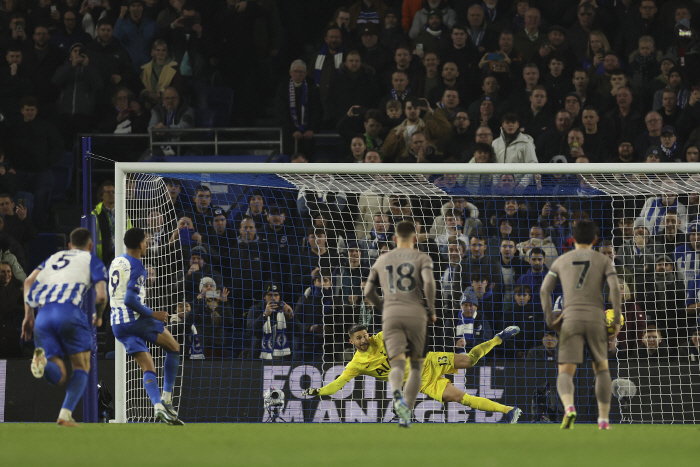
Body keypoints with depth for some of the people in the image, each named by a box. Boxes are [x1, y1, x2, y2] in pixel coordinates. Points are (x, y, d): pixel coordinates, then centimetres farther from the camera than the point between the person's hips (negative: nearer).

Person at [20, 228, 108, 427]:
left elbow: (29, 282, 18)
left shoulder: (54, 257, 31)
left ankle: (41, 360, -31)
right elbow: (101, 295, 4)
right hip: (69, 311, -4)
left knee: (58, 378, 5)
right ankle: (66, 414, -9)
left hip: (43, 314, 4)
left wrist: (28, 315, 18)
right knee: (82, 367, 11)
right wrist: (98, 316, 24)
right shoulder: (91, 260, 17)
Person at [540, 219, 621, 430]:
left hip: (571, 321, 0)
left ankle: (569, 408, -35)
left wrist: (550, 320, 9)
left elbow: (544, 290, 4)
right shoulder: (604, 260, 9)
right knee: (602, 368, 22)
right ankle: (603, 419, 13)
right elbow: (615, 288, -6)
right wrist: (617, 320, 0)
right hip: (596, 321, 0)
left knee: (565, 374, -3)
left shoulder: (561, 261, 15)